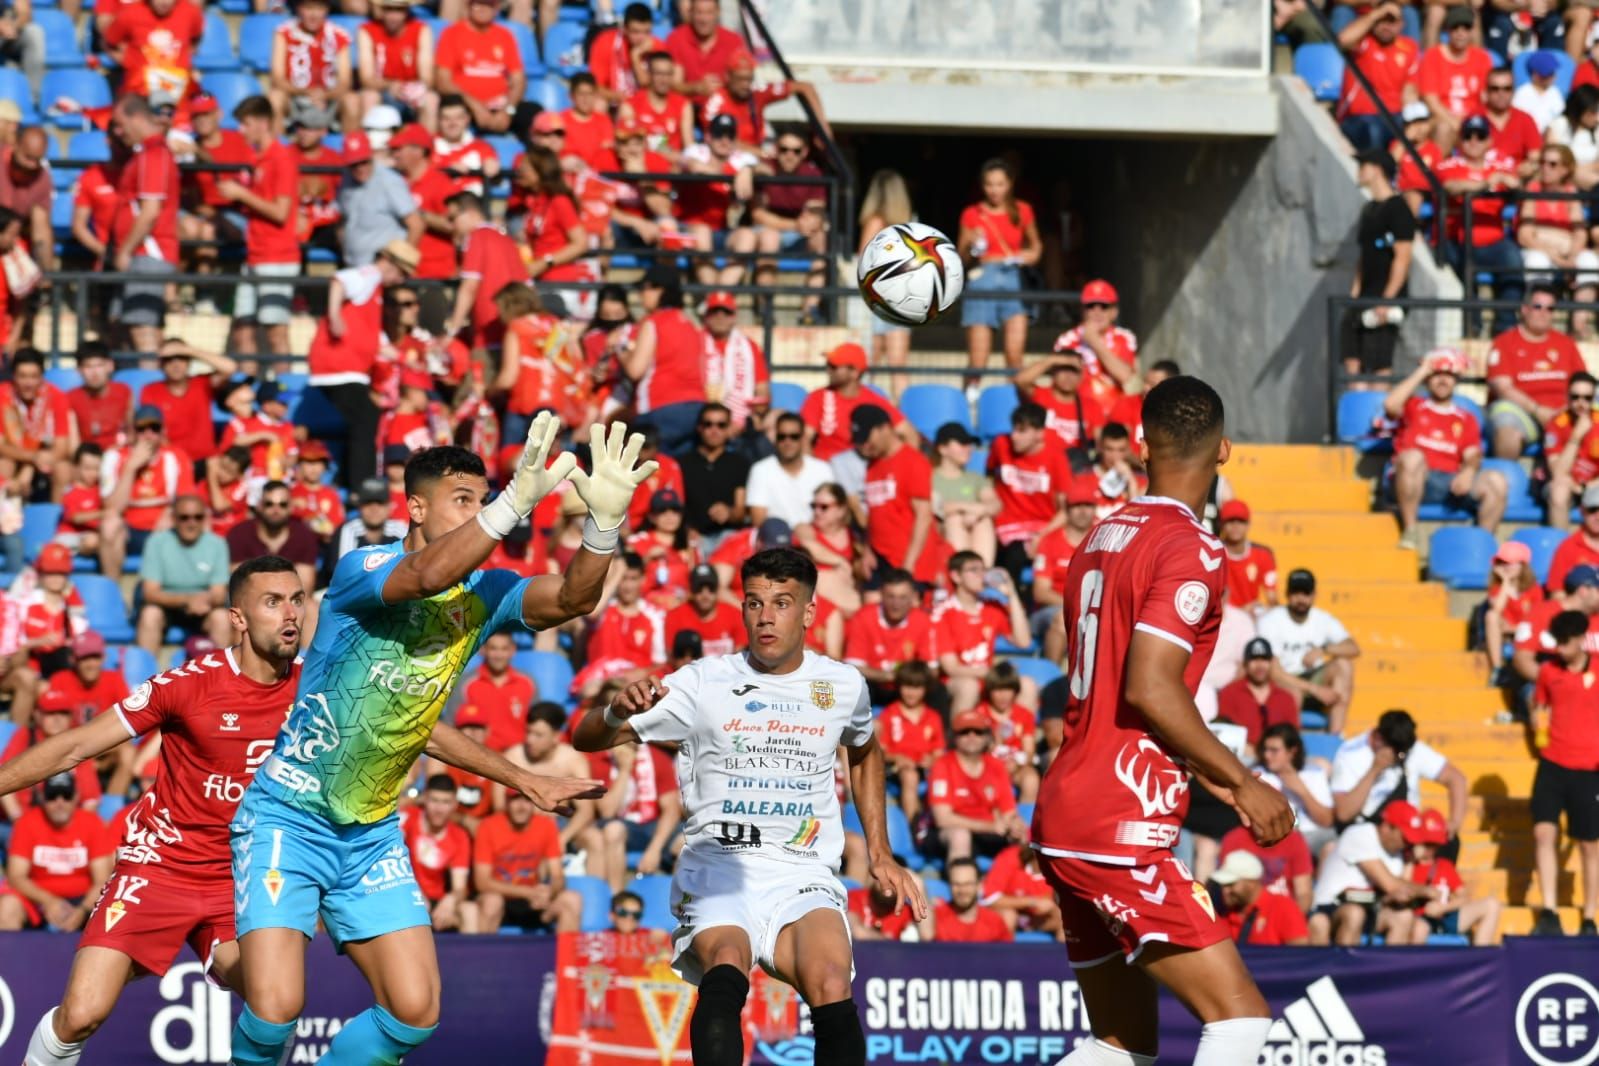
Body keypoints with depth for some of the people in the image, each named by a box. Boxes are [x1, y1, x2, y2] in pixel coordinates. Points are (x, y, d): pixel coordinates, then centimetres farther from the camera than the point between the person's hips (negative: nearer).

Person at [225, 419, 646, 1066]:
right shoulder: (361, 569, -16)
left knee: (414, 1013, -4)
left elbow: (572, 599, -15)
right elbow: (427, 574, -38)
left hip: (372, 833, 6)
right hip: (287, 818, -6)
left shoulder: (482, 594, 2)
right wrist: (515, 502, -48)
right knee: (275, 1006, -18)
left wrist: (605, 520, -34)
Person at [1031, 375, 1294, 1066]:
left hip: (1068, 810, 9)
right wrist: (1242, 784, -13)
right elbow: (1151, 689, -21)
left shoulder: (1102, 538, 15)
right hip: (1120, 829, -9)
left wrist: (1207, 772, 28)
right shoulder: (1190, 548, -12)